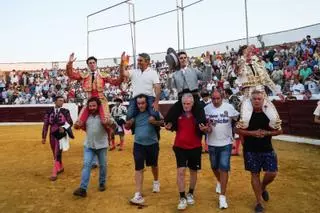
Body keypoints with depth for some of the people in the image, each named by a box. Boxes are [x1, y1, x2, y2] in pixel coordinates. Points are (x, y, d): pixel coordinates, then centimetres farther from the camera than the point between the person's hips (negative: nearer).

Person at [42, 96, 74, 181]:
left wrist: (64, 128, -17)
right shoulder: (49, 112, 0)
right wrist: (44, 137, 2)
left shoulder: (65, 111, -4)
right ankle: (60, 168, 37)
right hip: (52, 134, 3)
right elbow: (45, 125, 2)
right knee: (55, 154, 16)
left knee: (58, 154, -6)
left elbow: (70, 123, 2)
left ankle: (54, 173, 0)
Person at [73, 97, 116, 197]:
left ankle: (102, 183, 32)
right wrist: (77, 126, -8)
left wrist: (110, 123, -40)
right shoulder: (86, 116, 3)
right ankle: (83, 188, -5)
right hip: (88, 145, 2)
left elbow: (114, 124, -16)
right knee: (86, 165, -5)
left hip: (101, 145, -2)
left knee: (102, 165, 12)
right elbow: (82, 126, 17)